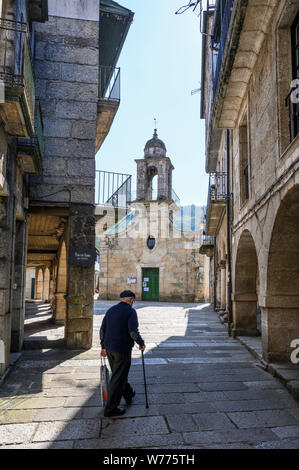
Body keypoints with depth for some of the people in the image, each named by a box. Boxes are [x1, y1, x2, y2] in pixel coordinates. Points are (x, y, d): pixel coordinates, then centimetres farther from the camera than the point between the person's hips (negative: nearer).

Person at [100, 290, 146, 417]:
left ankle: (129, 395, 43)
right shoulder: (130, 311, -11)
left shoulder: (111, 310, 10)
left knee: (119, 374, 23)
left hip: (109, 349, 8)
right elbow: (133, 331, -21)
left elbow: (102, 329, 12)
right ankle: (110, 409, 8)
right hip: (122, 349, -8)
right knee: (118, 378, 2)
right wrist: (141, 343, -6)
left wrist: (104, 346, 19)